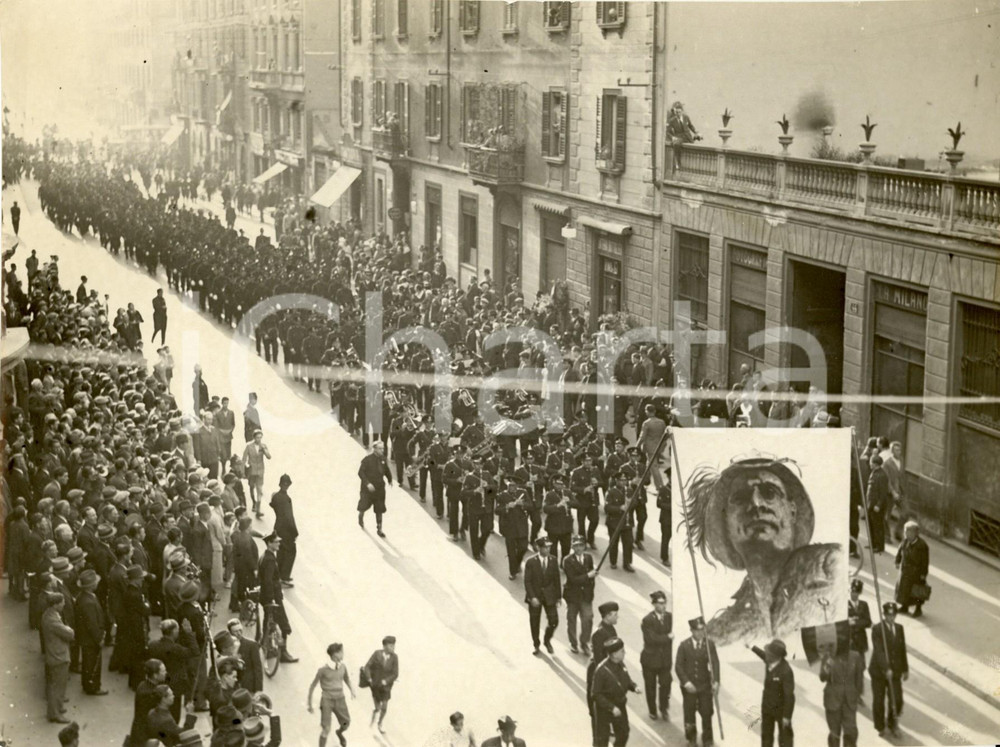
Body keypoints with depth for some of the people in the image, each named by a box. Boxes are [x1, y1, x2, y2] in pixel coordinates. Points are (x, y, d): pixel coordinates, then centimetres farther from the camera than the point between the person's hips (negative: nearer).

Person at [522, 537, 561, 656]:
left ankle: (547, 641, 25)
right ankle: (537, 646, 28)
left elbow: (557, 580, 3)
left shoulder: (553, 561, -1)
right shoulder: (531, 562, -10)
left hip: (549, 596, 2)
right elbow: (527, 582, -10)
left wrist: (558, 597, 3)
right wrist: (532, 597, -19)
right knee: (535, 623, 9)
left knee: (554, 621, -4)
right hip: (535, 597, -2)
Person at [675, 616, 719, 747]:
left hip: (705, 685, 0)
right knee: (689, 713, 10)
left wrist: (715, 681, -23)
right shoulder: (684, 645, -8)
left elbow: (715, 663, -11)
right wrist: (686, 682, -16)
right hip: (689, 686, 0)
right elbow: (678, 666, -6)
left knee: (707, 713, 4)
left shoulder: (710, 644, -7)